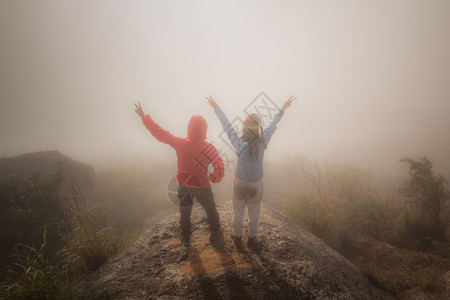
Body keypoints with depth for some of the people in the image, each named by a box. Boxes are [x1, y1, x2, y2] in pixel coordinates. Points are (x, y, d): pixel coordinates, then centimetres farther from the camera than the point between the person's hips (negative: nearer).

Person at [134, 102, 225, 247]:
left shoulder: (180, 143, -18)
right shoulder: (207, 148, -22)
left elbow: (159, 133, -10)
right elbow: (219, 165, -28)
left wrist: (143, 116, -1)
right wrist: (214, 178, -9)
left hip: (184, 185, 2)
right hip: (202, 187, -2)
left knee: (184, 213, 23)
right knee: (211, 210, 23)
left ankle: (185, 239, 41)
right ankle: (215, 234, 41)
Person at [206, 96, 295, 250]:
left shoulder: (239, 144, -25)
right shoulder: (263, 142, -20)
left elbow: (226, 125, -16)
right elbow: (273, 124, -6)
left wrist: (216, 107, -6)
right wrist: (283, 109, 9)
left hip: (240, 184, -1)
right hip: (256, 185, 1)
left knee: (238, 213, 20)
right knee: (254, 214, 20)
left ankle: (237, 238, 40)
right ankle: (252, 240, 38)